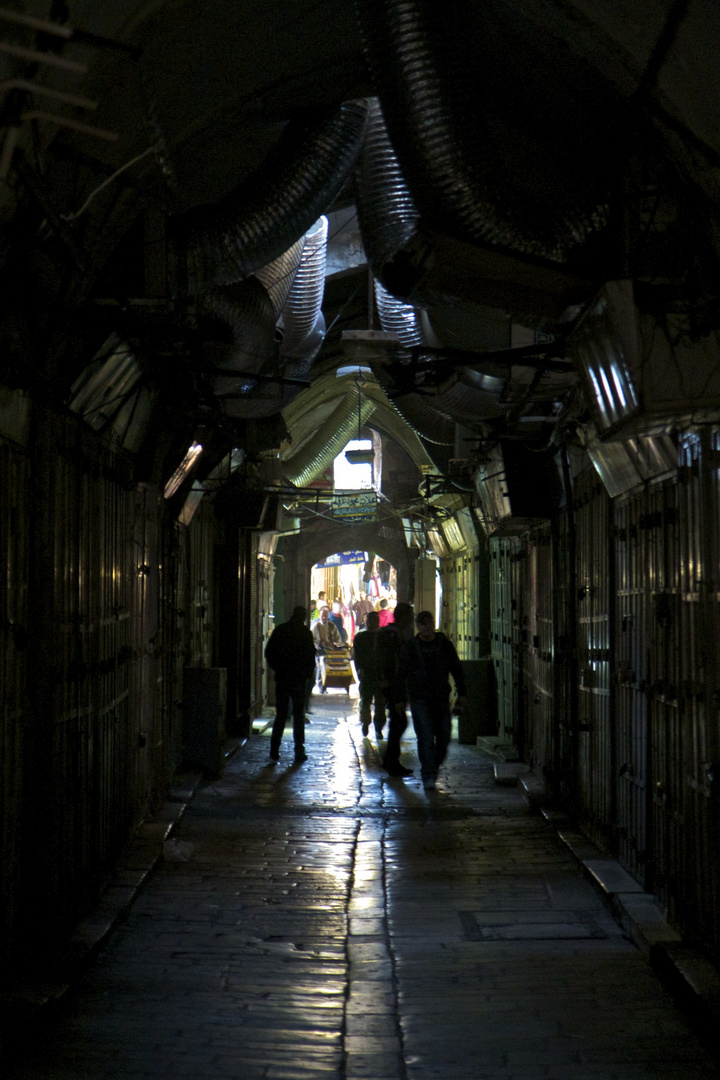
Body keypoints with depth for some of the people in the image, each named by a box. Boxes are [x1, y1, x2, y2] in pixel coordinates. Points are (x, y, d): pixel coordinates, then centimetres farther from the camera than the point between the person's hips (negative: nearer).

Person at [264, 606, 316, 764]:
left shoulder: (279, 630, 4)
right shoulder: (305, 632, -5)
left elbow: (269, 653, 4)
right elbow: (311, 655, -7)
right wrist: (309, 673, 6)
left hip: (281, 678, 2)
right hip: (299, 679, -2)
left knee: (280, 714, 9)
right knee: (299, 715, 4)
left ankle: (274, 751, 4)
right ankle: (299, 752, 2)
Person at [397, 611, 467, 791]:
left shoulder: (445, 644, 5)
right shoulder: (409, 647, 0)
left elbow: (456, 669, 12)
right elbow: (401, 675, 3)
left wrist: (461, 693, 8)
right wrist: (400, 699, -1)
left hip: (442, 697, 2)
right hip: (420, 699, -2)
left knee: (444, 736, 2)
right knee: (426, 738, -8)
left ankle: (434, 766, 23)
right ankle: (428, 776, -4)